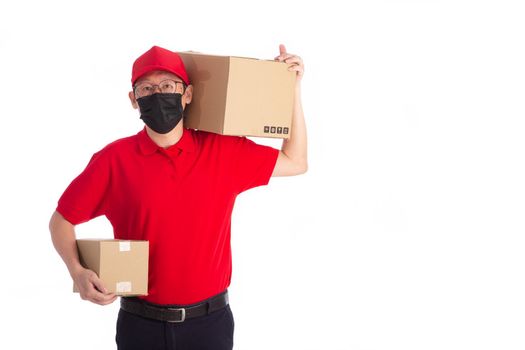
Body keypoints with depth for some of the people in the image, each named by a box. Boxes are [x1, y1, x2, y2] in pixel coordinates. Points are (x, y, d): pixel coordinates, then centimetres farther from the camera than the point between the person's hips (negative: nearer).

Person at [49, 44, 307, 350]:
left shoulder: (223, 152, 1)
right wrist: (78, 272, -14)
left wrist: (294, 87, 5)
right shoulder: (114, 160, -4)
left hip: (210, 320, 1)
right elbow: (62, 220, 3)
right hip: (141, 323, -1)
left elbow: (295, 162, 9)